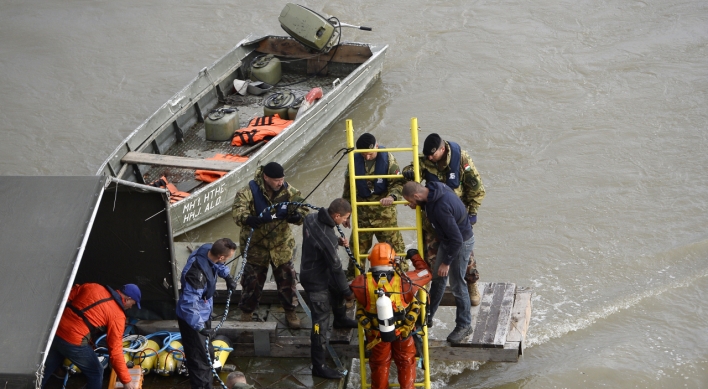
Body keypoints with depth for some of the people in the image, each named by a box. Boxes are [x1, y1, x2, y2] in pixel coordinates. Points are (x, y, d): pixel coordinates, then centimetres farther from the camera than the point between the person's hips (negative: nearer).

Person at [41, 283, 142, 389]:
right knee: (96, 373, 16)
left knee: (48, 368, 28)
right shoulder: (117, 315, -6)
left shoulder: (92, 287, 10)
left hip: (54, 331, 6)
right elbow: (115, 351, -8)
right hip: (74, 342, -6)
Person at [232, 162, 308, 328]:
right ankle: (247, 312, 31)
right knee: (252, 279, 10)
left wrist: (298, 215, -31)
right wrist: (248, 219, -53)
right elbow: (238, 211, -32)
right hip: (256, 245, -2)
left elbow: (302, 208, -7)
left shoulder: (288, 191, -9)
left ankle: (290, 311, 30)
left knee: (287, 278, 10)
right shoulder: (249, 192, -21)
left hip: (281, 244, 2)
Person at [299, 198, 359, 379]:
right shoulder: (326, 238, -36)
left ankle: (340, 319, 63)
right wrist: (348, 292, -12)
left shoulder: (312, 218, -11)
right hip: (316, 281, -9)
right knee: (321, 322, -2)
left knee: (337, 288, 35)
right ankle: (318, 366, 6)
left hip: (310, 269, 9)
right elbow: (336, 268, -25)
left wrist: (338, 241, -3)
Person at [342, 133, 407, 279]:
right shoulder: (355, 160, -1)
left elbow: (398, 182, -9)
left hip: (384, 209, -2)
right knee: (358, 246, 8)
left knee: (393, 244, 0)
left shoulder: (387, 158, -9)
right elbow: (348, 187, 9)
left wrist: (392, 196, -31)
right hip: (362, 212, 2)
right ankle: (353, 277, 21)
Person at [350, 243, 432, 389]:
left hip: (376, 333, 1)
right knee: (406, 362, 24)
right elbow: (426, 272, -6)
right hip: (403, 331, -1)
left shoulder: (363, 283, -24)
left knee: (380, 365, 25)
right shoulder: (404, 281, -24)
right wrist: (415, 256, 11)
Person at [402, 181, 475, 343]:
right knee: (437, 279, 19)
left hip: (461, 243, -10)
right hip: (447, 240, 10)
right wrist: (417, 206, -5)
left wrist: (446, 261, -19)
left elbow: (456, 239, -30)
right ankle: (427, 316, 33)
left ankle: (464, 325, 17)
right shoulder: (433, 187, -11)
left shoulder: (441, 208, -36)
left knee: (457, 284, 1)